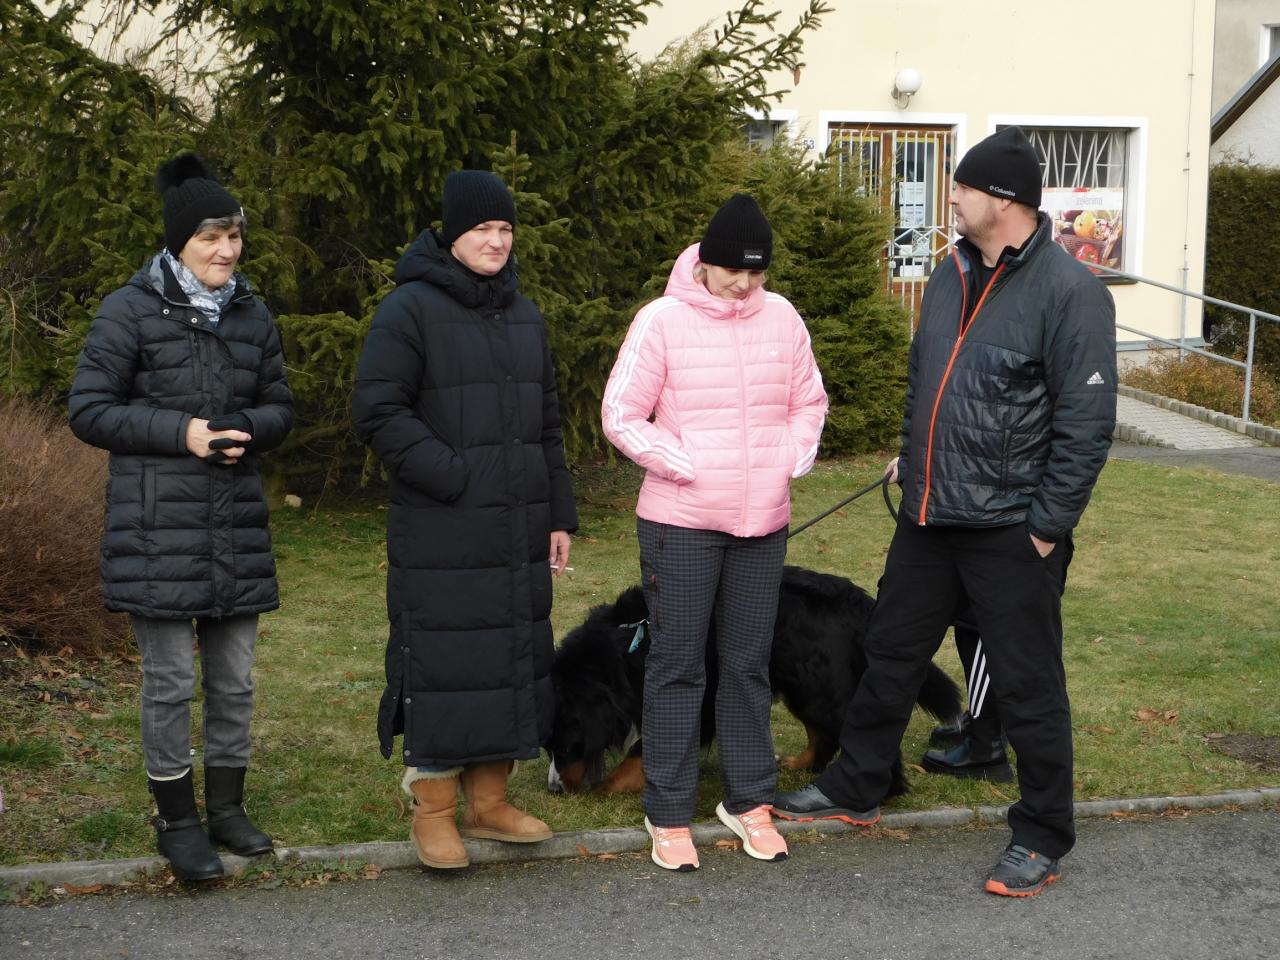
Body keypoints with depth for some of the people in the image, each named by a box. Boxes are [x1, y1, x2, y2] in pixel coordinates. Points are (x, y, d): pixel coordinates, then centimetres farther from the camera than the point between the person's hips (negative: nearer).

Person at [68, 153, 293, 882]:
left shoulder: (253, 315, 9)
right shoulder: (130, 313, -6)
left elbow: (280, 408, 15)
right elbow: (88, 411, -6)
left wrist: (246, 428, -8)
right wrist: (180, 432, -17)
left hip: (238, 523, 5)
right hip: (159, 526, -5)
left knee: (236, 677, 10)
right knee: (171, 680, 0)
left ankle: (227, 806, 24)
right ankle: (178, 820, 13)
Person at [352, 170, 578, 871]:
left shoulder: (524, 315, 16)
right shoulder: (409, 309, -6)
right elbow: (377, 413, -13)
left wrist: (558, 516, 16)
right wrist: (456, 477, -17)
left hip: (518, 533, 7)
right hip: (440, 533, -7)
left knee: (515, 657, 9)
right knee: (442, 662, -4)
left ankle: (488, 801, 22)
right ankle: (433, 812, 9)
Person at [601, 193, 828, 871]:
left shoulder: (781, 318, 3)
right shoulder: (662, 321, -9)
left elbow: (809, 403, 15)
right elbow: (621, 416, -8)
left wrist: (791, 461, 1)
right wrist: (687, 467, -12)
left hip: (763, 523, 4)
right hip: (680, 522, -4)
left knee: (749, 663, 13)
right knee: (677, 667, 2)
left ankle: (748, 800, 25)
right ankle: (668, 814, 11)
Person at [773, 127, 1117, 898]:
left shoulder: (1069, 291, -15)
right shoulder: (952, 276, 9)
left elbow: (1088, 422, -16)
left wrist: (1049, 525, -16)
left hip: (1011, 533, -7)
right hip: (927, 518, 8)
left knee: (1028, 688, 3)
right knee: (892, 657, 18)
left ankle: (1043, 841, 17)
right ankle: (855, 790, 35)